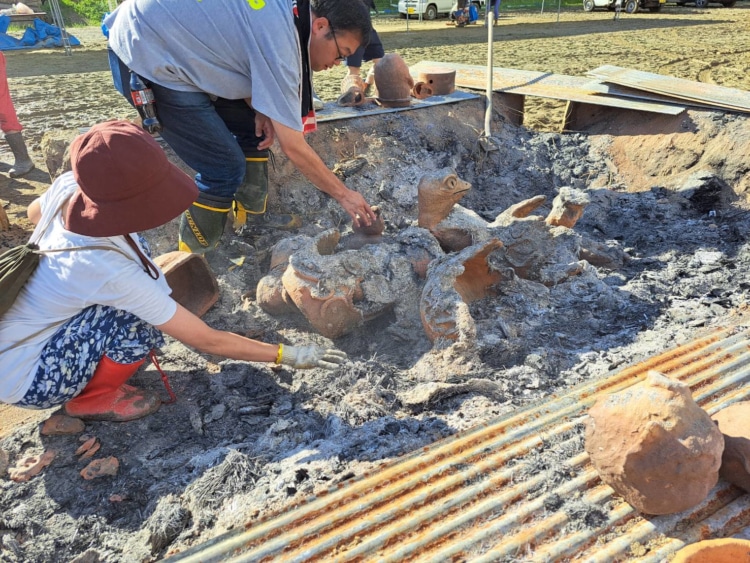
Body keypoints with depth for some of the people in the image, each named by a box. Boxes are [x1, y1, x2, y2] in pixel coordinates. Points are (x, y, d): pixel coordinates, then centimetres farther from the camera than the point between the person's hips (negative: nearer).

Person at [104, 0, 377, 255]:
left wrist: (257, 108, -3)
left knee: (251, 126, 11)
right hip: (144, 57, -10)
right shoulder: (279, 38, -26)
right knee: (226, 169, -10)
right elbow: (293, 146, -23)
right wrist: (344, 194, -12)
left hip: (174, 45, 10)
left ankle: (251, 215, 26)